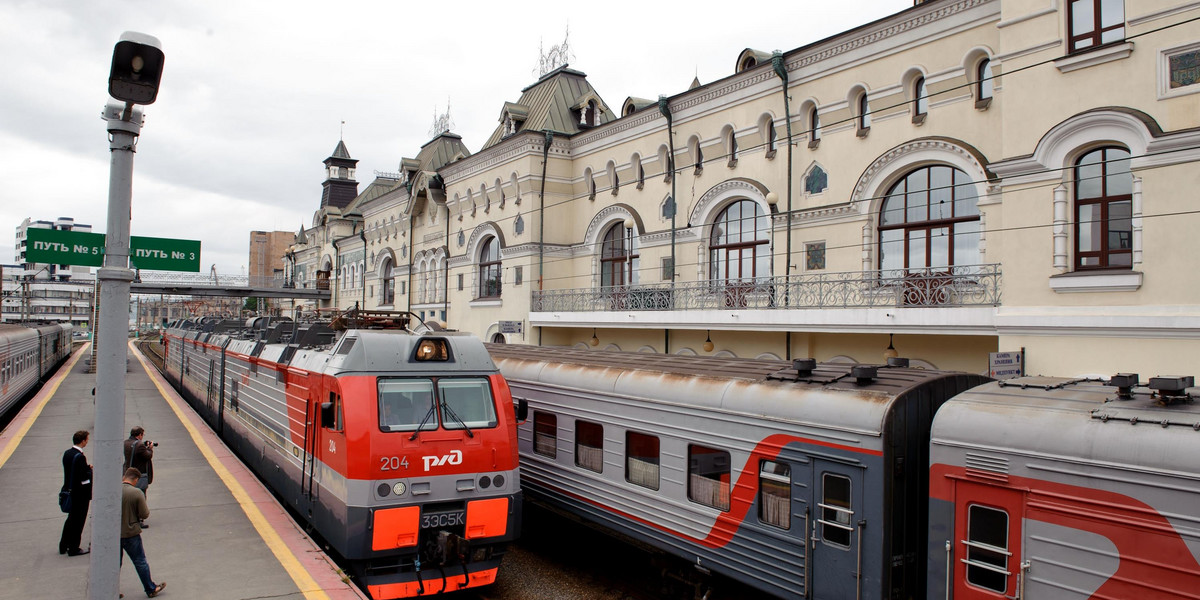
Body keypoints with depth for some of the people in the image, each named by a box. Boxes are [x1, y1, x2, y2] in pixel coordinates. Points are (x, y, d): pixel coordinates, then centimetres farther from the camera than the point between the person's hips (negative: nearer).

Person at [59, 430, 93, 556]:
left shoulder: (67, 453, 5)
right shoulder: (80, 456, -23)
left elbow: (73, 470, 11)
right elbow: (84, 476, -24)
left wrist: (87, 467, 9)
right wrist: (91, 470, -6)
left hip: (69, 490, 9)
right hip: (80, 492, -9)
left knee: (71, 518, 22)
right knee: (78, 520, 3)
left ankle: (63, 546, 30)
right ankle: (73, 548, 11)